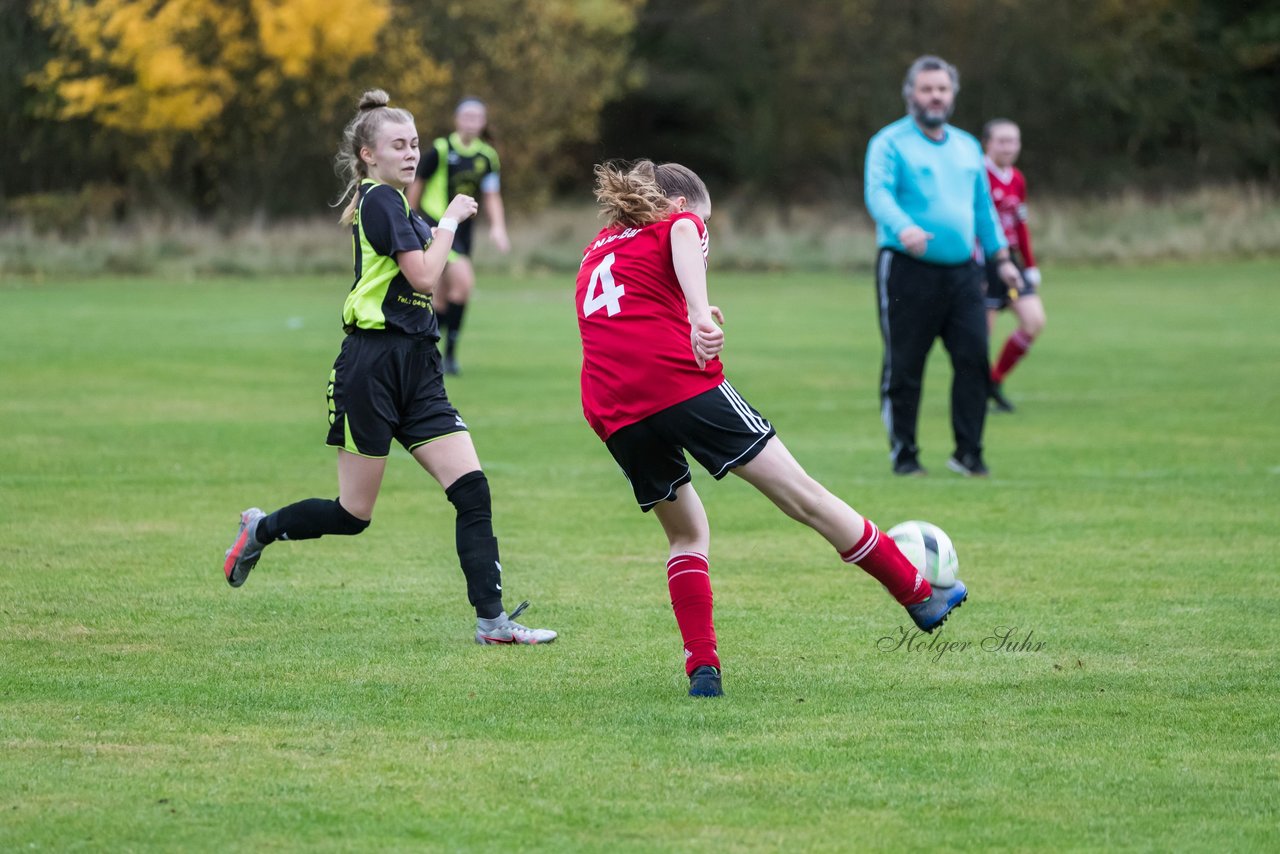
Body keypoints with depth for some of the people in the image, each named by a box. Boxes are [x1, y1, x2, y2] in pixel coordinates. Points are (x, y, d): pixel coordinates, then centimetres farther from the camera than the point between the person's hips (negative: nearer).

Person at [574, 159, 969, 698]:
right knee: (802, 494, 1)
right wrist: (700, 313, -29)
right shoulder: (678, 223, 12)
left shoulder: (598, 248, 30)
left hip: (612, 411, 6)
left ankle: (702, 668, 7)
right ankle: (920, 596, 9)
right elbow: (684, 246, -13)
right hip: (681, 384, -6)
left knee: (686, 532, 22)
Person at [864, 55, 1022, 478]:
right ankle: (903, 454, 8)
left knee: (974, 358, -6)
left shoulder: (967, 146, 20)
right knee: (904, 366, -2)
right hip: (908, 271, -5)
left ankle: (968, 452, 1)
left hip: (961, 272, 5)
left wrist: (1001, 257, 21)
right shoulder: (890, 143, 0)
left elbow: (983, 205, 27)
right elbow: (878, 193, -16)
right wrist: (903, 228, -35)